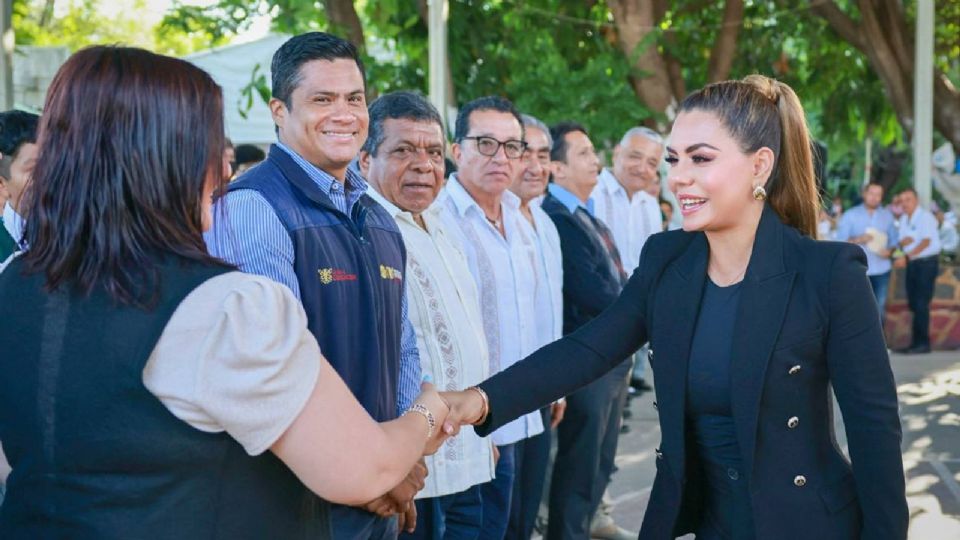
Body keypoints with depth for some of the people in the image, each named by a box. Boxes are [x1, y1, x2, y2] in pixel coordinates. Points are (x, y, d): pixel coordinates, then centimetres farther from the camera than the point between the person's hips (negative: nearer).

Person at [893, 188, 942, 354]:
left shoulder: (925, 217, -11)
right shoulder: (903, 219, 12)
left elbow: (926, 242, -19)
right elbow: (901, 241, 11)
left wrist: (906, 257, -24)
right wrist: (902, 242, -13)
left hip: (927, 262, -8)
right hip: (911, 264, 8)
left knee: (921, 304, -9)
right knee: (913, 304, 8)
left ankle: (922, 343, -5)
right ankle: (916, 342, 14)